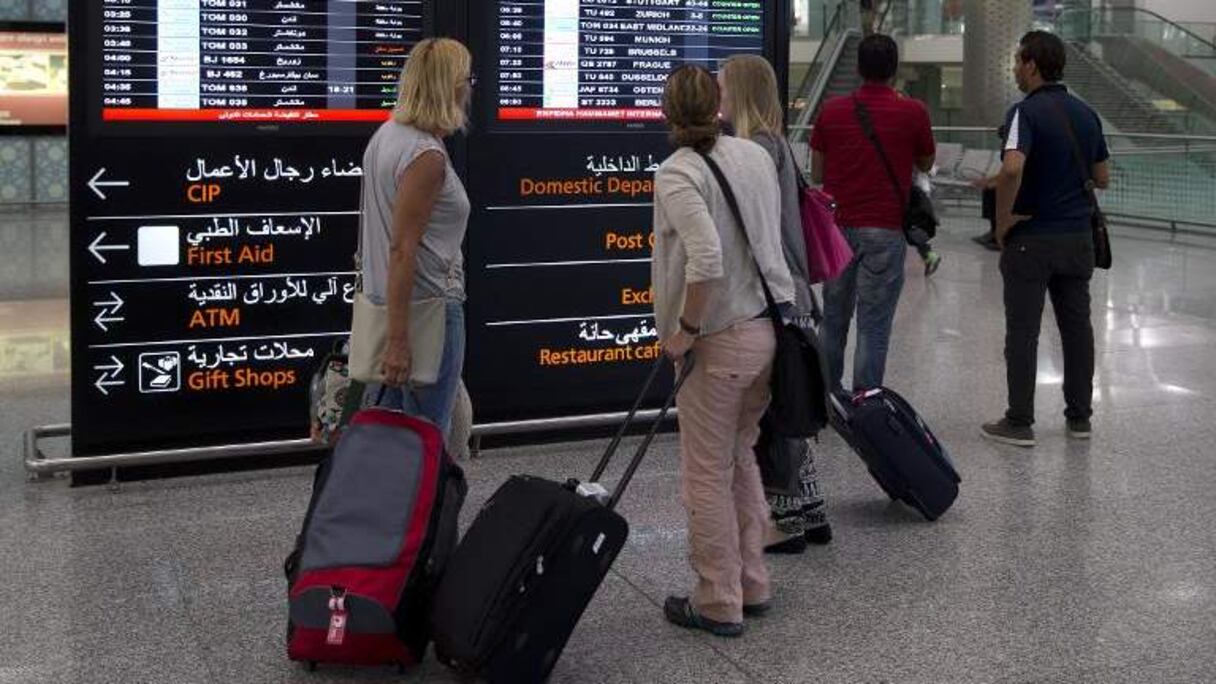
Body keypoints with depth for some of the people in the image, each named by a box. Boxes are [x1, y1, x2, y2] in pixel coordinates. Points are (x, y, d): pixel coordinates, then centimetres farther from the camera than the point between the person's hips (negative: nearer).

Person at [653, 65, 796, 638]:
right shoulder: (756, 155, 6)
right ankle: (751, 586, 31)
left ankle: (719, 604, 16)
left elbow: (706, 258, -29)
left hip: (719, 341, -7)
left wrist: (685, 329, -17)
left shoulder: (677, 172, -16)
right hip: (769, 328, 8)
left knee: (707, 476, 6)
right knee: (741, 460, 22)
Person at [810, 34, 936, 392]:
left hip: (837, 226, 3)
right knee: (874, 327, 0)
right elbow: (926, 163, 12)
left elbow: (816, 173, 8)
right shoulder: (912, 112, -5)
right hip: (884, 229, -3)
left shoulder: (831, 110, 2)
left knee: (833, 319, 17)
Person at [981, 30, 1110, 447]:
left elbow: (1013, 168, -29)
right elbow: (1102, 178, 14)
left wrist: (1003, 221, -17)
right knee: (1077, 326, 12)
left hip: (1031, 238, -6)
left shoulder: (1027, 112, -13)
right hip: (1078, 236, 6)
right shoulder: (1087, 114, 9)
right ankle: (1079, 416, 19)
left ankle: (1020, 423, 4)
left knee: (1023, 331, 0)